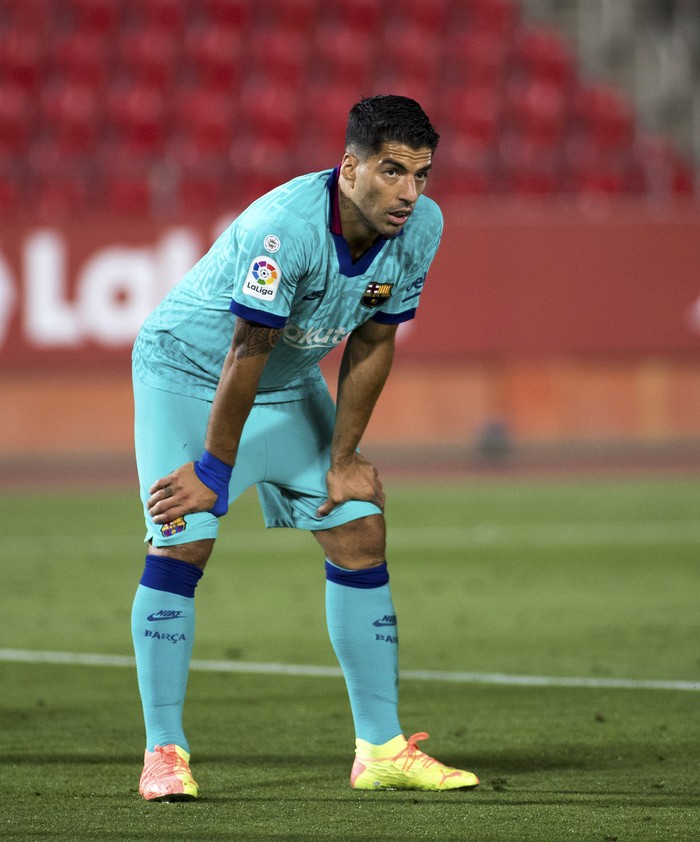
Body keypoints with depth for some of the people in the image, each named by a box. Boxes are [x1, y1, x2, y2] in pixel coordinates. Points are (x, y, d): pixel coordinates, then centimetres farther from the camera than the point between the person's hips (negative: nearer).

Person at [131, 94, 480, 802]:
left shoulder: (421, 227, -16)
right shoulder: (286, 228, -36)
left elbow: (372, 343, -6)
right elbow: (246, 353, -29)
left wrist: (344, 460, -3)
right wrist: (214, 469, -21)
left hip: (291, 382, 6)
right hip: (188, 370, -6)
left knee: (361, 532, 0)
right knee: (181, 542, -18)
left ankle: (381, 749, 6)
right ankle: (163, 752, -11)